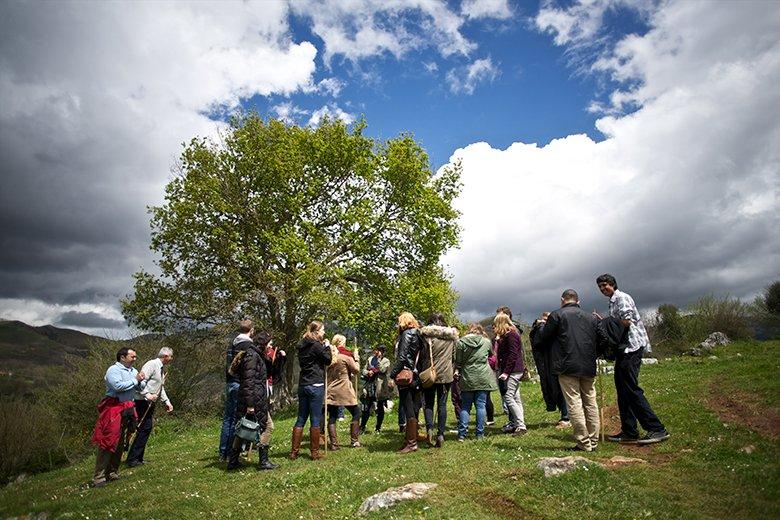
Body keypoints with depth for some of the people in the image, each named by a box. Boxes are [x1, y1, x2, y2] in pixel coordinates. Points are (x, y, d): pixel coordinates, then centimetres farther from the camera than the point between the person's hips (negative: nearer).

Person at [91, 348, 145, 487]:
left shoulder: (133, 371, 13)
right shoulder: (113, 370, -10)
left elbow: (141, 387, 13)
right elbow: (118, 386, -25)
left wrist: (141, 380, -8)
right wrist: (135, 380, -14)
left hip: (128, 410, 8)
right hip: (114, 409, -8)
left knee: (121, 443, 13)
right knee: (108, 442, -8)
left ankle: (112, 473, 24)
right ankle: (98, 477, -2)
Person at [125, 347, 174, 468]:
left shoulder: (162, 369, 16)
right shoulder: (151, 365, -13)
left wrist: (166, 402, 16)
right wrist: (147, 395, -28)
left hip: (151, 403, 10)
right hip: (143, 402, -10)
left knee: (147, 429, 12)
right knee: (145, 428, -10)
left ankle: (138, 458, 20)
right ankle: (132, 459, -3)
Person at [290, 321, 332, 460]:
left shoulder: (302, 346, 13)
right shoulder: (316, 345, -12)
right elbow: (328, 360, -8)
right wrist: (327, 346, 6)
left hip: (303, 385, 8)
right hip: (316, 385, -8)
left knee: (301, 419, 12)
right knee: (316, 420, 1)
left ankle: (294, 452, 14)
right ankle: (315, 453, 8)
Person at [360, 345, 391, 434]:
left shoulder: (386, 361, 3)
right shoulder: (370, 359, 14)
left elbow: (383, 370, -14)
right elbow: (364, 370, 13)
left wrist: (379, 358, -10)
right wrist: (368, 372, -8)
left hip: (380, 388, -2)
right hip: (370, 387, 2)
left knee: (380, 408, 6)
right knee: (366, 408, 0)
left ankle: (378, 428, 19)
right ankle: (362, 427, 10)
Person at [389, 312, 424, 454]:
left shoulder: (406, 334, -9)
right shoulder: (418, 335, 15)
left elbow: (402, 357, -17)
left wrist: (392, 374, -15)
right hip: (416, 376, 8)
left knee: (409, 411, -5)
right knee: (413, 410, 12)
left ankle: (411, 443, -1)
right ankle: (410, 439, 20)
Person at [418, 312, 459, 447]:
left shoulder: (425, 335, -4)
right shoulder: (451, 336, 4)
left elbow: (421, 356, 0)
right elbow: (455, 355, 8)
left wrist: (420, 372, 9)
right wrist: (454, 370, 18)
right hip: (446, 375, 2)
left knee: (428, 403, 9)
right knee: (442, 404, 7)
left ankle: (429, 428, -10)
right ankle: (440, 434, 1)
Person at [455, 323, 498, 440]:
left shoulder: (461, 342, -3)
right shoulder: (487, 342, 3)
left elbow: (458, 361, 0)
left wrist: (457, 370, 14)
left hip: (467, 378, -1)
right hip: (483, 378, 1)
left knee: (465, 406, 6)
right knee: (481, 405, 6)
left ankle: (461, 434, 3)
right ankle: (480, 434, 9)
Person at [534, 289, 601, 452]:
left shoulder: (557, 315, -3)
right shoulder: (591, 318, 14)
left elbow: (541, 338, 1)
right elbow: (599, 342, 17)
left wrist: (542, 325, 19)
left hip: (568, 367, -5)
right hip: (588, 367, 6)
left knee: (574, 404, -3)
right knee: (590, 403, 11)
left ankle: (583, 443, -3)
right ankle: (593, 442, 16)